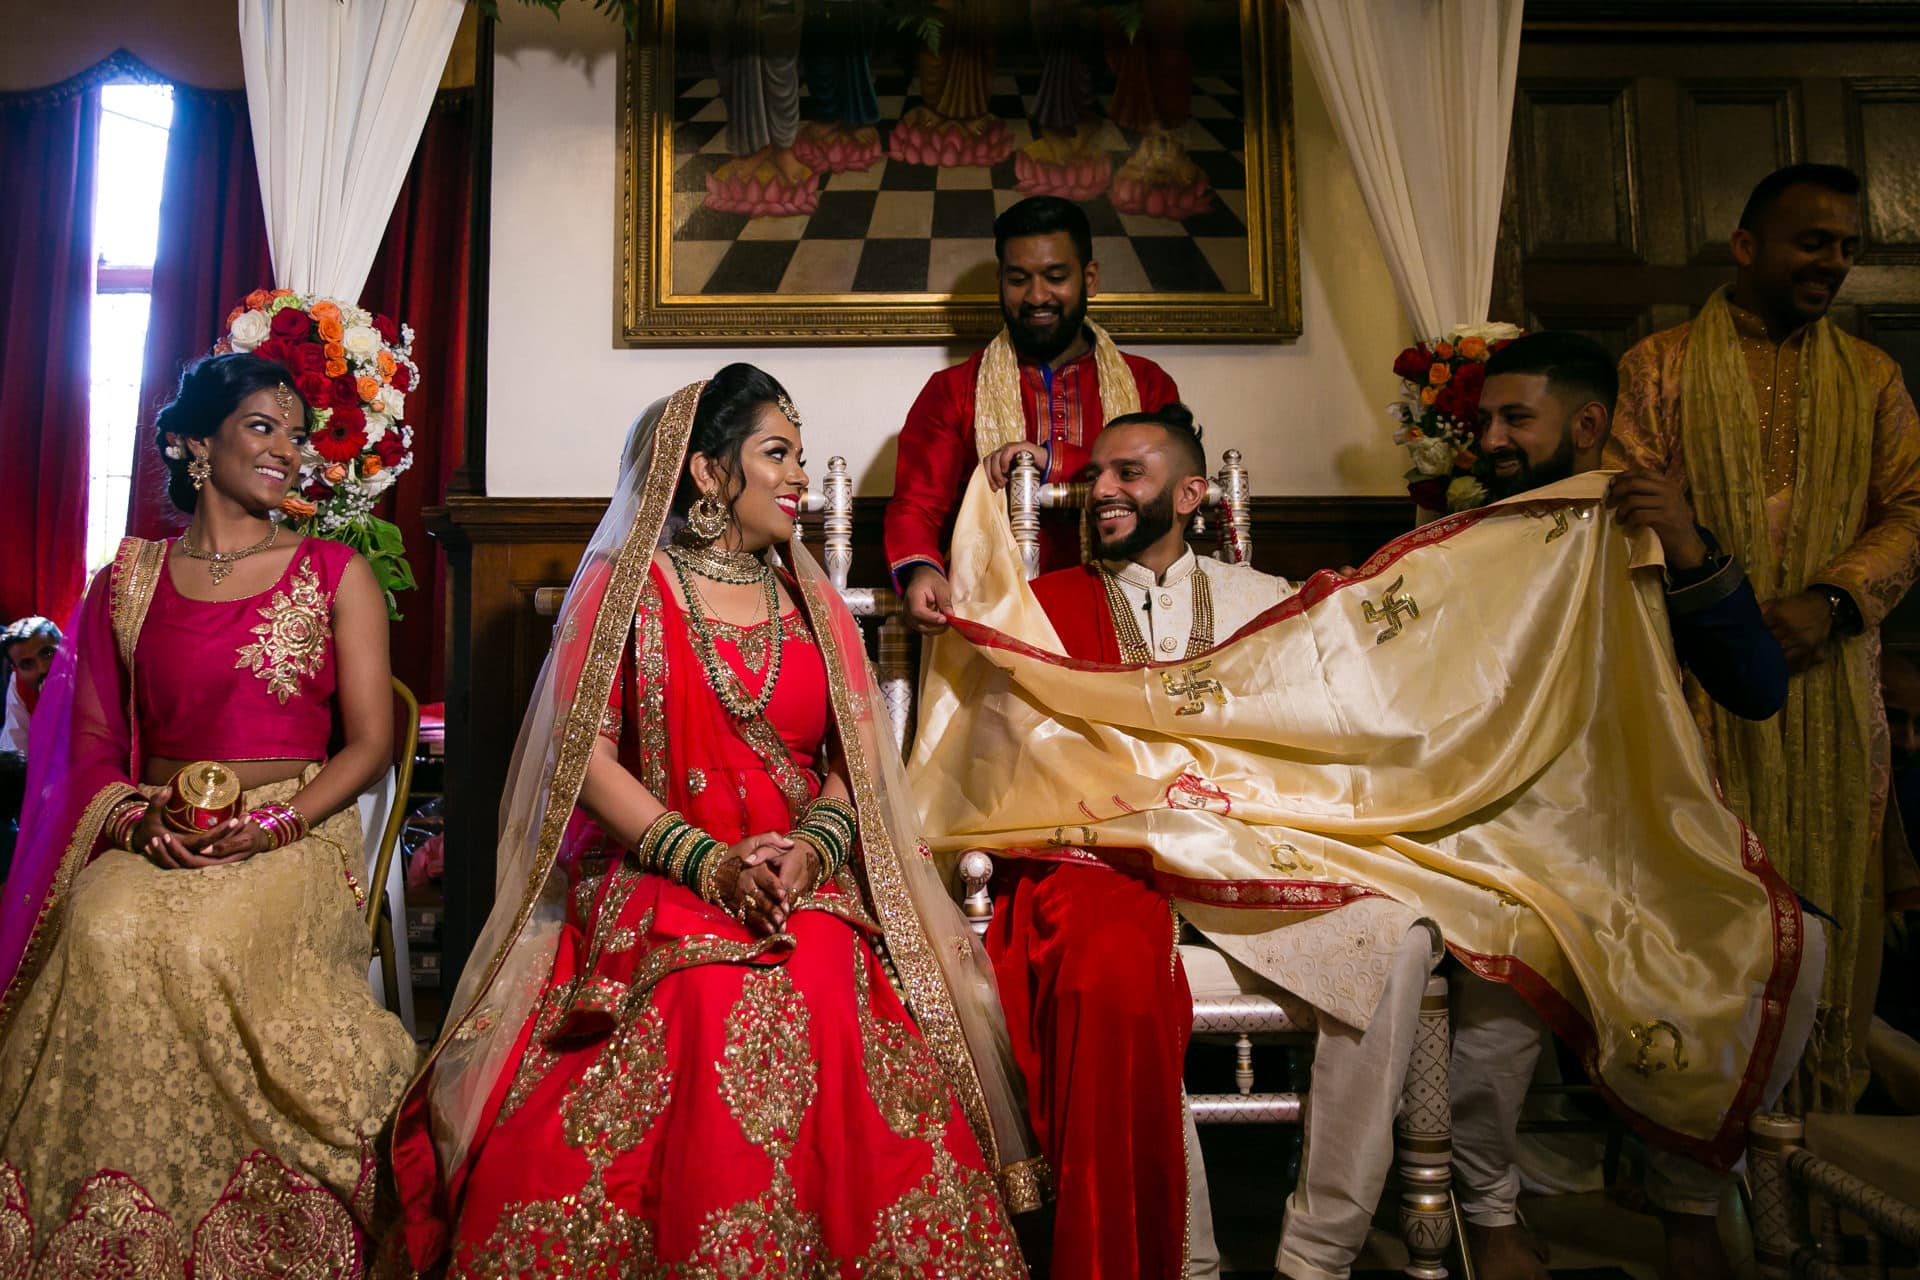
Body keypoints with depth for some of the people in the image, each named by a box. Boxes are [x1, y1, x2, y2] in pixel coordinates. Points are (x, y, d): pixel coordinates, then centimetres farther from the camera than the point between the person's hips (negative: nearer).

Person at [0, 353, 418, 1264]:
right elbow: (91, 737, 14)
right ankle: (115, 1231, -12)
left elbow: (369, 742, 1)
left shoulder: (335, 574, 6)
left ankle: (234, 1229, -11)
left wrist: (274, 825, -14)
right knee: (103, 935, -30)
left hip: (295, 830, -2)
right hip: (155, 832, 2)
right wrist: (135, 813, -8)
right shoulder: (129, 579, 13)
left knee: (204, 947, -31)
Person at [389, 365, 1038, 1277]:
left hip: (808, 887, 3)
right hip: (653, 881, -2)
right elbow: (586, 754, -4)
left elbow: (855, 761, 10)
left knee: (820, 998, -28)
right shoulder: (623, 585, 5)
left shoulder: (812, 603, 17)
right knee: (716, 1004, -31)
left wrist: (813, 847, -12)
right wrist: (709, 860, -15)